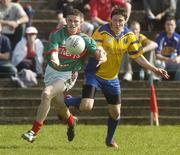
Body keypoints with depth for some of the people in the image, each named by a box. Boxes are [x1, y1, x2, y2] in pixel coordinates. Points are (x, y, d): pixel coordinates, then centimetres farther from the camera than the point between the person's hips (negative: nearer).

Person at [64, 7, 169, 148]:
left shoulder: (129, 36, -2)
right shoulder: (102, 32, -18)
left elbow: (138, 56, 4)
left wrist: (155, 69, -3)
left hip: (112, 78, 5)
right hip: (95, 74, -5)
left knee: (115, 112, 7)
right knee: (86, 107, -23)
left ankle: (110, 139, 34)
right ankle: (67, 101, 10)